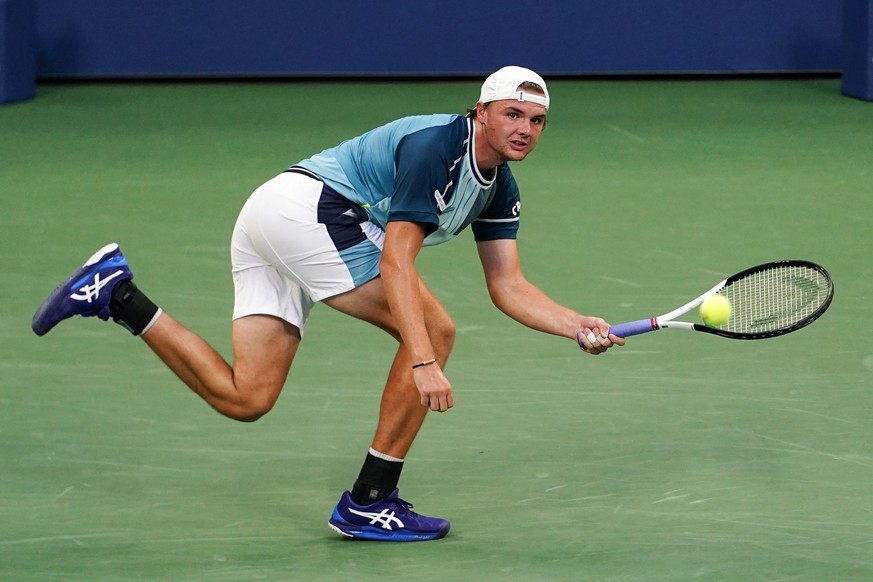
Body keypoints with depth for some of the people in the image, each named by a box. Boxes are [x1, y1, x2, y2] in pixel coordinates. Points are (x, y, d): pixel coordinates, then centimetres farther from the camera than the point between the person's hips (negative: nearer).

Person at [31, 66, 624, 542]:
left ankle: (117, 292, 7)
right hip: (307, 203, -10)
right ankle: (368, 502, -8)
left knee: (244, 399, 6)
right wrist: (423, 363, -31)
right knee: (434, 328, -11)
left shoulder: (499, 189, 13)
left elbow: (509, 287, 12)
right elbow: (397, 262, -24)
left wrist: (580, 327, -3)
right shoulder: (436, 145, -16)